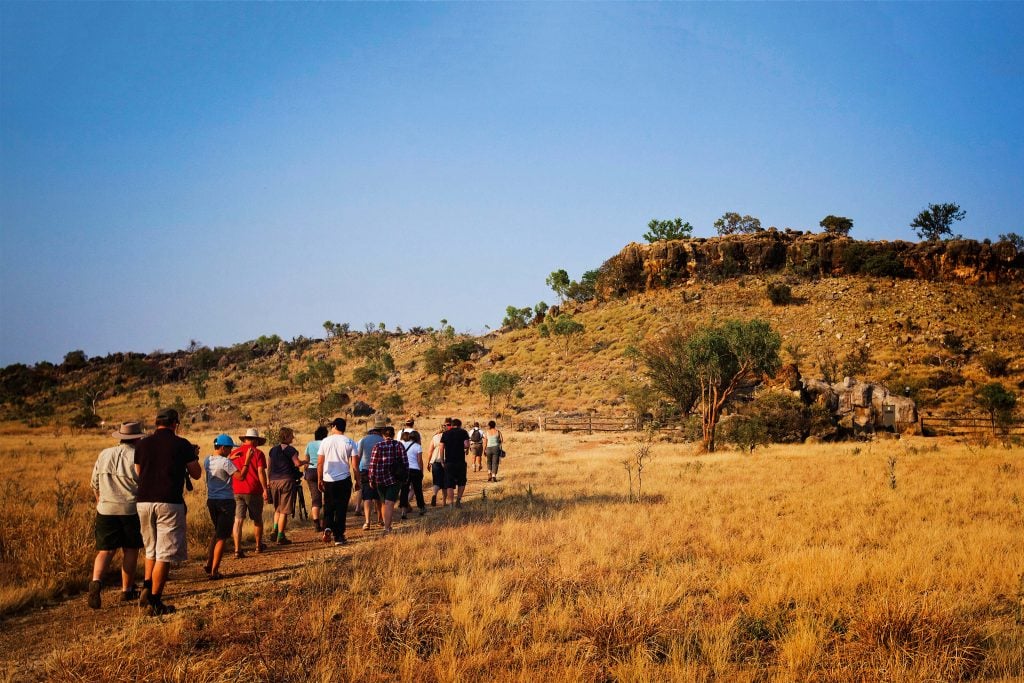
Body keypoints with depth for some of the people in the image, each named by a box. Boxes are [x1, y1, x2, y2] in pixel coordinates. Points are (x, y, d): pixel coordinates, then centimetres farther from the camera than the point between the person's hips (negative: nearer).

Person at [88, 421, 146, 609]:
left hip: (106, 510, 3)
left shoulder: (104, 454, 6)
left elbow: (95, 484, 14)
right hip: (131, 510, -3)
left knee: (105, 550, 4)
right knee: (130, 550, 10)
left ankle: (96, 581, -20)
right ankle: (127, 590, 16)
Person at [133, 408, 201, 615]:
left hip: (143, 502, 5)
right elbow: (196, 474, 5)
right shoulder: (182, 445, -3)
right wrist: (194, 457, 23)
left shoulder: (142, 444, 8)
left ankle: (146, 589, 9)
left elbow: (139, 473, 19)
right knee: (165, 553, 1)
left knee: (151, 549, 22)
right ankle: (154, 602, 1)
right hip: (170, 503, -5)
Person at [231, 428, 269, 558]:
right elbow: (261, 472, -10)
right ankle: (259, 546, 27)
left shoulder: (234, 453, 7)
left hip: (237, 491, 3)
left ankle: (237, 549, -6)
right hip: (253, 491, -3)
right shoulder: (258, 453, -4)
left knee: (238, 520, 1)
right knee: (257, 519, 14)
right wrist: (265, 489, -6)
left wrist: (231, 489, 21)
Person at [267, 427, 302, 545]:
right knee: (284, 511, -1)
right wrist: (303, 462, 5)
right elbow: (297, 463, -15)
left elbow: (269, 468, 15)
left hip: (274, 481, 6)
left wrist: (268, 481, 21)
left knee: (277, 509, 22)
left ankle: (275, 530, 7)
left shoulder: (273, 450, 13)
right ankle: (281, 537, 0)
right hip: (286, 480, -6)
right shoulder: (290, 449, -7)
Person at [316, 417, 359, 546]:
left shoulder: (326, 441, 0)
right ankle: (338, 536, 6)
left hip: (328, 480, 1)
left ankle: (327, 528, -7)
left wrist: (319, 479, 11)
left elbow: (319, 463, 1)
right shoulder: (350, 443, -2)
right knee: (341, 508, 6)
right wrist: (357, 480, 7)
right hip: (344, 480, -1)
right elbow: (355, 465, -5)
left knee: (328, 507, 15)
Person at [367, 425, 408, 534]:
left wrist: (371, 480, 5)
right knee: (389, 503, -4)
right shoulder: (399, 445, -2)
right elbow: (405, 462, -2)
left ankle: (387, 525, 28)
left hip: (380, 479, 1)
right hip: (394, 479, -1)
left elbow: (373, 464, -3)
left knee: (383, 502, 18)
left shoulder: (378, 446, -3)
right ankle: (387, 528, -14)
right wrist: (405, 476, 9)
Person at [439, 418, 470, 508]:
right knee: (461, 482, 15)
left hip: (448, 462, 2)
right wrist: (465, 448, 11)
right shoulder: (463, 432, 1)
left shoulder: (445, 434, 8)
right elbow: (466, 445, -12)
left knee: (450, 484, 5)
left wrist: (442, 461, 9)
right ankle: (458, 500, 5)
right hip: (460, 461, -2)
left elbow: (441, 448, 4)